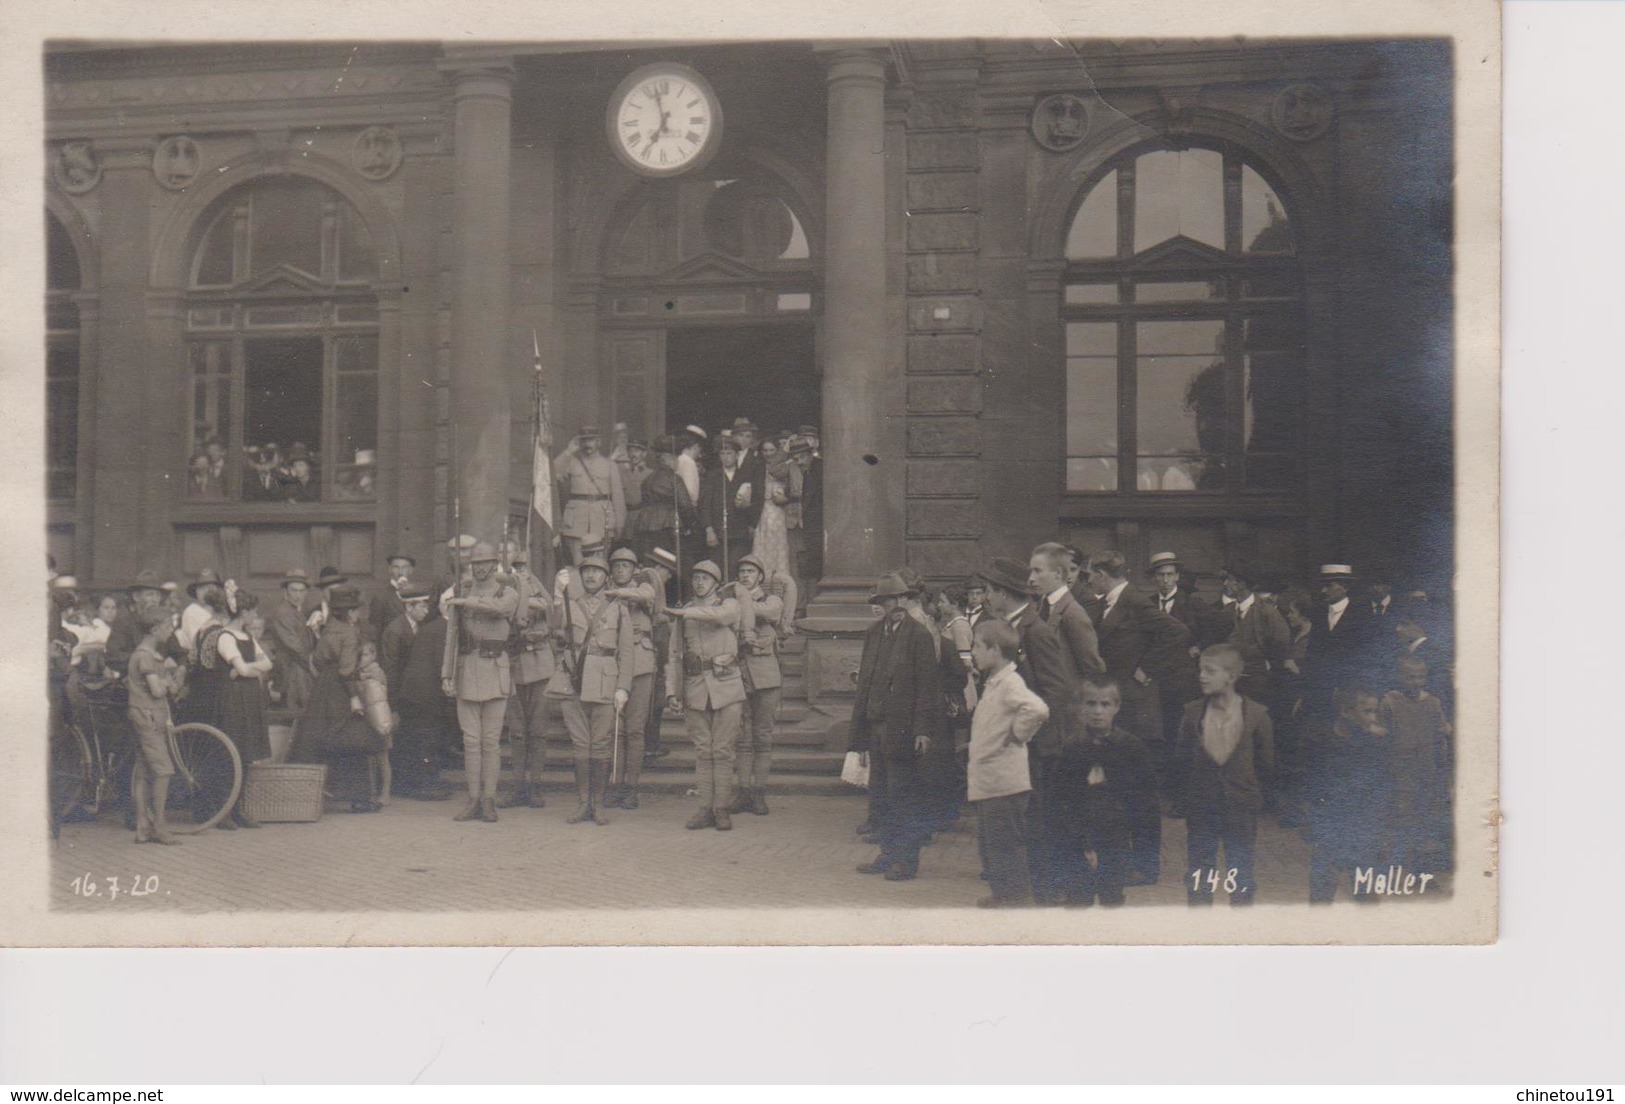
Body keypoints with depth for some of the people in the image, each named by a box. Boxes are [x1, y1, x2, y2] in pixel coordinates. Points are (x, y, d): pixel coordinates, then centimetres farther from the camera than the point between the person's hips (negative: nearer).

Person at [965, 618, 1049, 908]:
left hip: (1004, 783, -10)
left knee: (1006, 842, -3)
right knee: (989, 841, 17)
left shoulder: (1009, 683, -17)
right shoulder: (993, 683, 14)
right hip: (988, 782, 10)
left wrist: (1017, 735, -20)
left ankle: (1017, 895, 5)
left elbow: (1037, 709, -34)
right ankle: (1002, 892, 26)